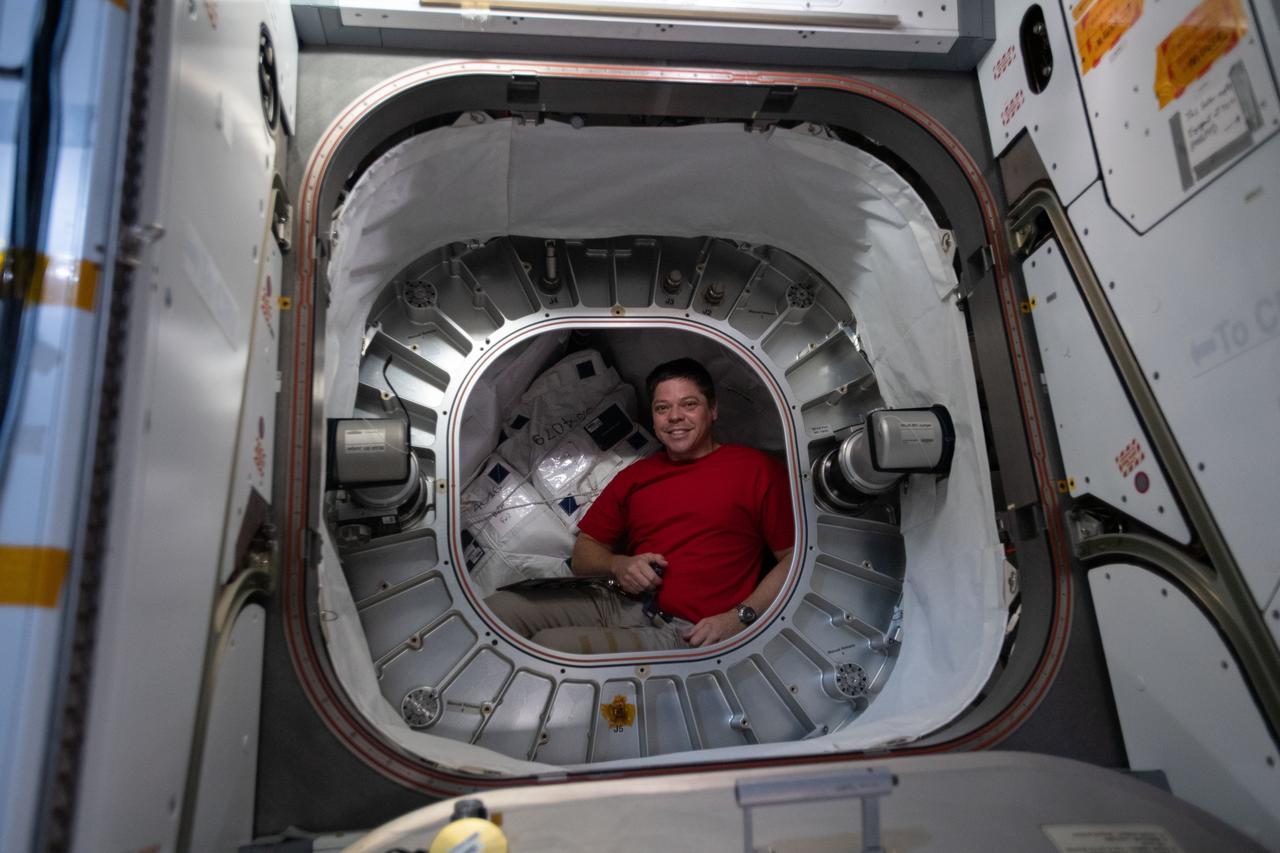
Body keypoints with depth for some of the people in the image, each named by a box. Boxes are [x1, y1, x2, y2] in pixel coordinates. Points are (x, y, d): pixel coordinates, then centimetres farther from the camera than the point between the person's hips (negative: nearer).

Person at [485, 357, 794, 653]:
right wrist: (617, 565, -2)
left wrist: (740, 617, -12)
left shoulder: (755, 468, 3)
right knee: (498, 607, -15)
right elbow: (583, 553, 21)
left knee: (551, 644, -27)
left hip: (683, 630, -6)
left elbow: (796, 558, -1)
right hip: (618, 604, 6)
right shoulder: (634, 476, 19)